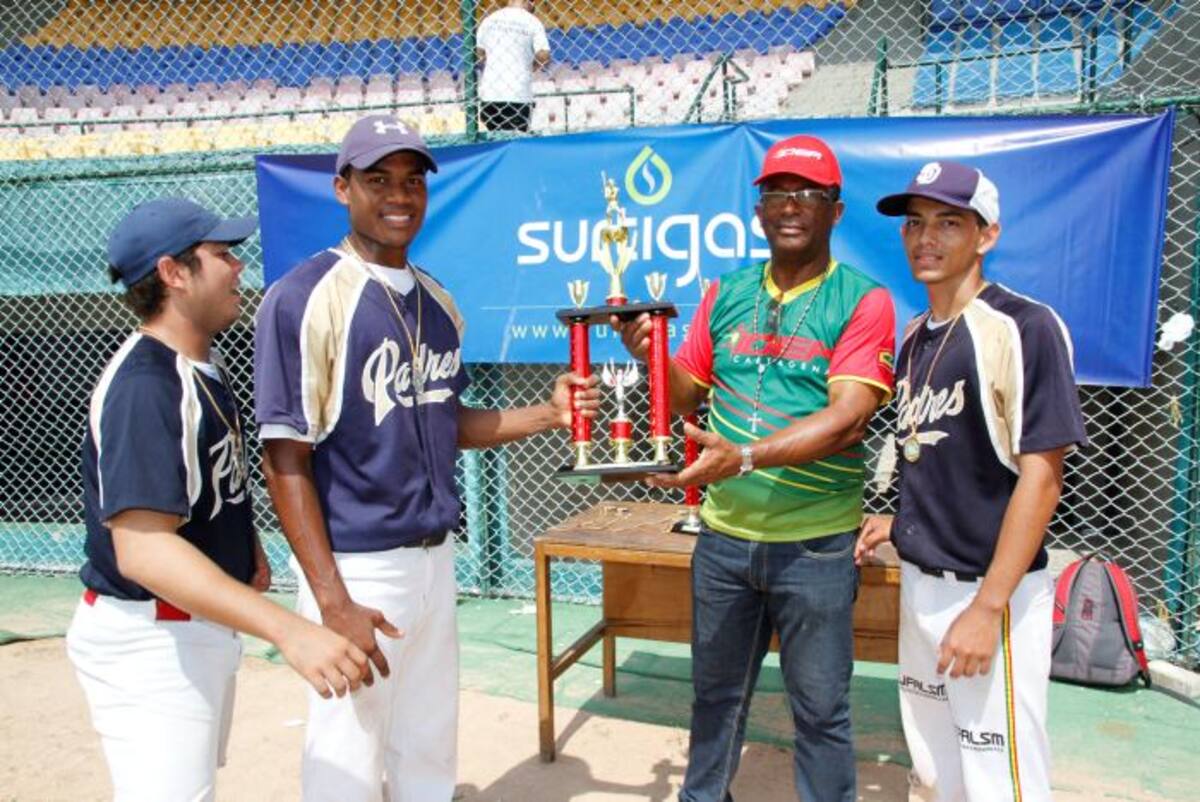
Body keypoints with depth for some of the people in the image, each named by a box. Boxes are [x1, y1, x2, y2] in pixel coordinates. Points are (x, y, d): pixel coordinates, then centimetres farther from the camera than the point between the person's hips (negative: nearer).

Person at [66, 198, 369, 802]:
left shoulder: (203, 362, 5)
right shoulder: (143, 386, -26)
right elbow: (143, 549, -37)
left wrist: (245, 543, 13)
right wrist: (287, 631, -45)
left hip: (203, 627, 10)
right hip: (149, 640, -10)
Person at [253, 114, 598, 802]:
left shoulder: (438, 301, 8)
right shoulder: (305, 299, -13)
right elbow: (286, 461, -15)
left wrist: (548, 414, 2)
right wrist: (332, 601, -19)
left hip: (435, 556, 6)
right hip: (357, 566, -6)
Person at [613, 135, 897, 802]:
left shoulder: (862, 301, -8)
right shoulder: (726, 294, 6)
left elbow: (848, 419, -20)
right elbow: (686, 395, 9)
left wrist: (745, 457, -32)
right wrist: (651, 356, -11)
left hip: (815, 544, -4)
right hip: (724, 535, 4)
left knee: (821, 708, 13)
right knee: (716, 692, 21)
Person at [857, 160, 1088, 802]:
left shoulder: (1024, 327, -14)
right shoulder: (915, 335, 9)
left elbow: (1040, 477, -17)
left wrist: (987, 607, -19)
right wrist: (903, 520, 7)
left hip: (988, 589, -7)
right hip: (919, 581, 7)